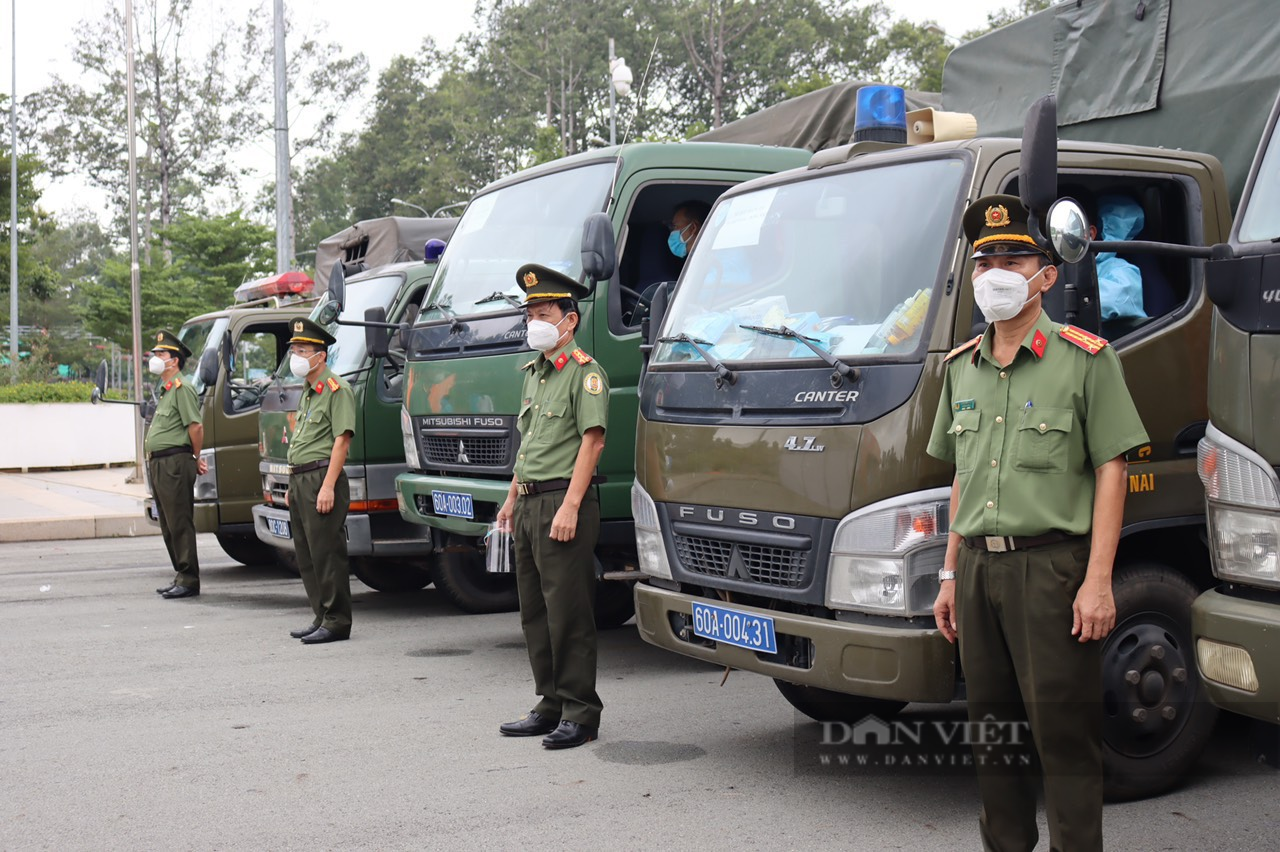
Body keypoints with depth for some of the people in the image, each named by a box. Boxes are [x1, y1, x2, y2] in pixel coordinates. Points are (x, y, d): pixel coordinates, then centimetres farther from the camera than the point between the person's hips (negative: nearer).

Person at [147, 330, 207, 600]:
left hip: (175, 464, -10)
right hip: (159, 464, 10)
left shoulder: (182, 390, -12)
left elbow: (196, 427, -19)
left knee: (180, 524, -8)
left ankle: (188, 581, -5)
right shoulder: (165, 391, 20)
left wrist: (195, 458, -6)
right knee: (169, 526, 13)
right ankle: (181, 577, 20)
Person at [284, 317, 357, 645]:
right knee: (306, 555, 12)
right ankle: (321, 617, 19)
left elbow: (341, 439, -16)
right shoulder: (307, 393, 21)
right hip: (300, 480, 10)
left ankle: (336, 622, -3)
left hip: (321, 478, -10)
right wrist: (292, 485, 21)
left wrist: (328, 486, -22)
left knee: (327, 553, -7)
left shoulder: (337, 389, -9)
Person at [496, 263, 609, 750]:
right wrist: (512, 499, 23)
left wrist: (569, 507, -22)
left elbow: (592, 440, -16)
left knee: (569, 613, -7)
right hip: (529, 505, 9)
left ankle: (580, 714, 0)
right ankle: (551, 706, 21)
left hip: (563, 502, -9)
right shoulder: (533, 373, 19)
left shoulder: (585, 373, -8)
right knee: (534, 612, 12)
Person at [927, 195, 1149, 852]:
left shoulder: (1084, 359, -3)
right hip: (980, 568, 6)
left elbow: (1111, 471, -6)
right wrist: (950, 574, 15)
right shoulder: (961, 368, 14)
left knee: (1064, 732, -2)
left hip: (1052, 564, -6)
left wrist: (1098, 581, -13)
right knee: (991, 727, 12)